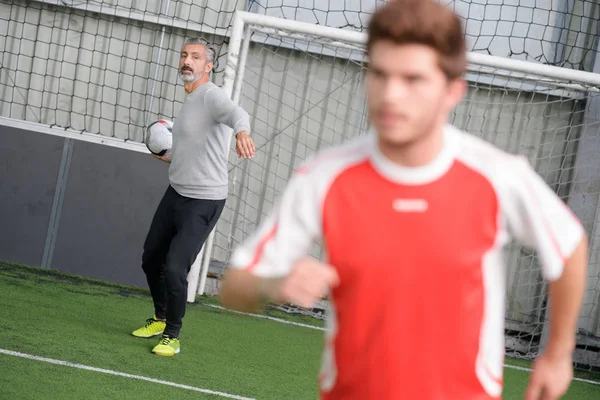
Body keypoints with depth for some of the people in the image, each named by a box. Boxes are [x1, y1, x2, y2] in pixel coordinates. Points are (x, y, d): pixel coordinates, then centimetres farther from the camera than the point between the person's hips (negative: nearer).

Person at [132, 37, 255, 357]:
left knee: (174, 269, -14)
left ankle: (172, 336, 5)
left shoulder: (210, 95, -16)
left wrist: (242, 132, -61)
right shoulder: (189, 100, 13)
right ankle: (160, 319, 39)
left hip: (203, 201, -9)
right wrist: (168, 157, 18)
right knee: (151, 260, 17)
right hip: (176, 192, 9)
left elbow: (235, 113, -41)